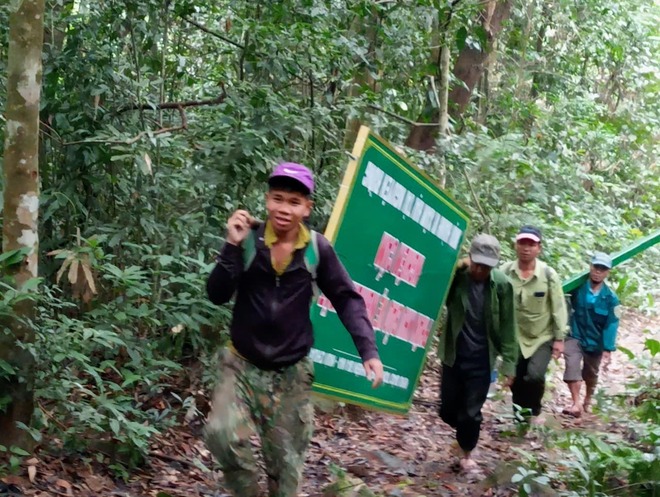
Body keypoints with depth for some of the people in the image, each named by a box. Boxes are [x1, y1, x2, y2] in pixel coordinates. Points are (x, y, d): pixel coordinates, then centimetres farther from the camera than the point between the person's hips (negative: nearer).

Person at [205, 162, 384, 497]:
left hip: (292, 373, 1)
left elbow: (347, 300, 0)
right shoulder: (248, 239, -9)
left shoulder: (318, 249, -8)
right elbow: (217, 295, -12)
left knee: (286, 463, 8)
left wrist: (368, 350, -10)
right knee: (221, 434, -24)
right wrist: (233, 247, -23)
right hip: (242, 365, -1)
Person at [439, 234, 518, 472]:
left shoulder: (502, 285, -11)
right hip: (453, 355, 1)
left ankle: (467, 453, 25)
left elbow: (507, 327, -6)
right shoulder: (456, 277, -9)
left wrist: (509, 362, -8)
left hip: (481, 359, -1)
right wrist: (458, 268, -27)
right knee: (448, 409, 10)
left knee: (472, 411, 3)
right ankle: (464, 433, 41)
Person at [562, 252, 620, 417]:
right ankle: (576, 404, -26)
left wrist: (608, 350, -16)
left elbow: (611, 325, -12)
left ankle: (587, 402, 43)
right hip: (575, 336, -1)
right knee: (572, 366, -24)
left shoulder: (611, 298, -11)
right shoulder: (577, 287, -12)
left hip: (595, 342, 1)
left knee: (591, 374, 18)